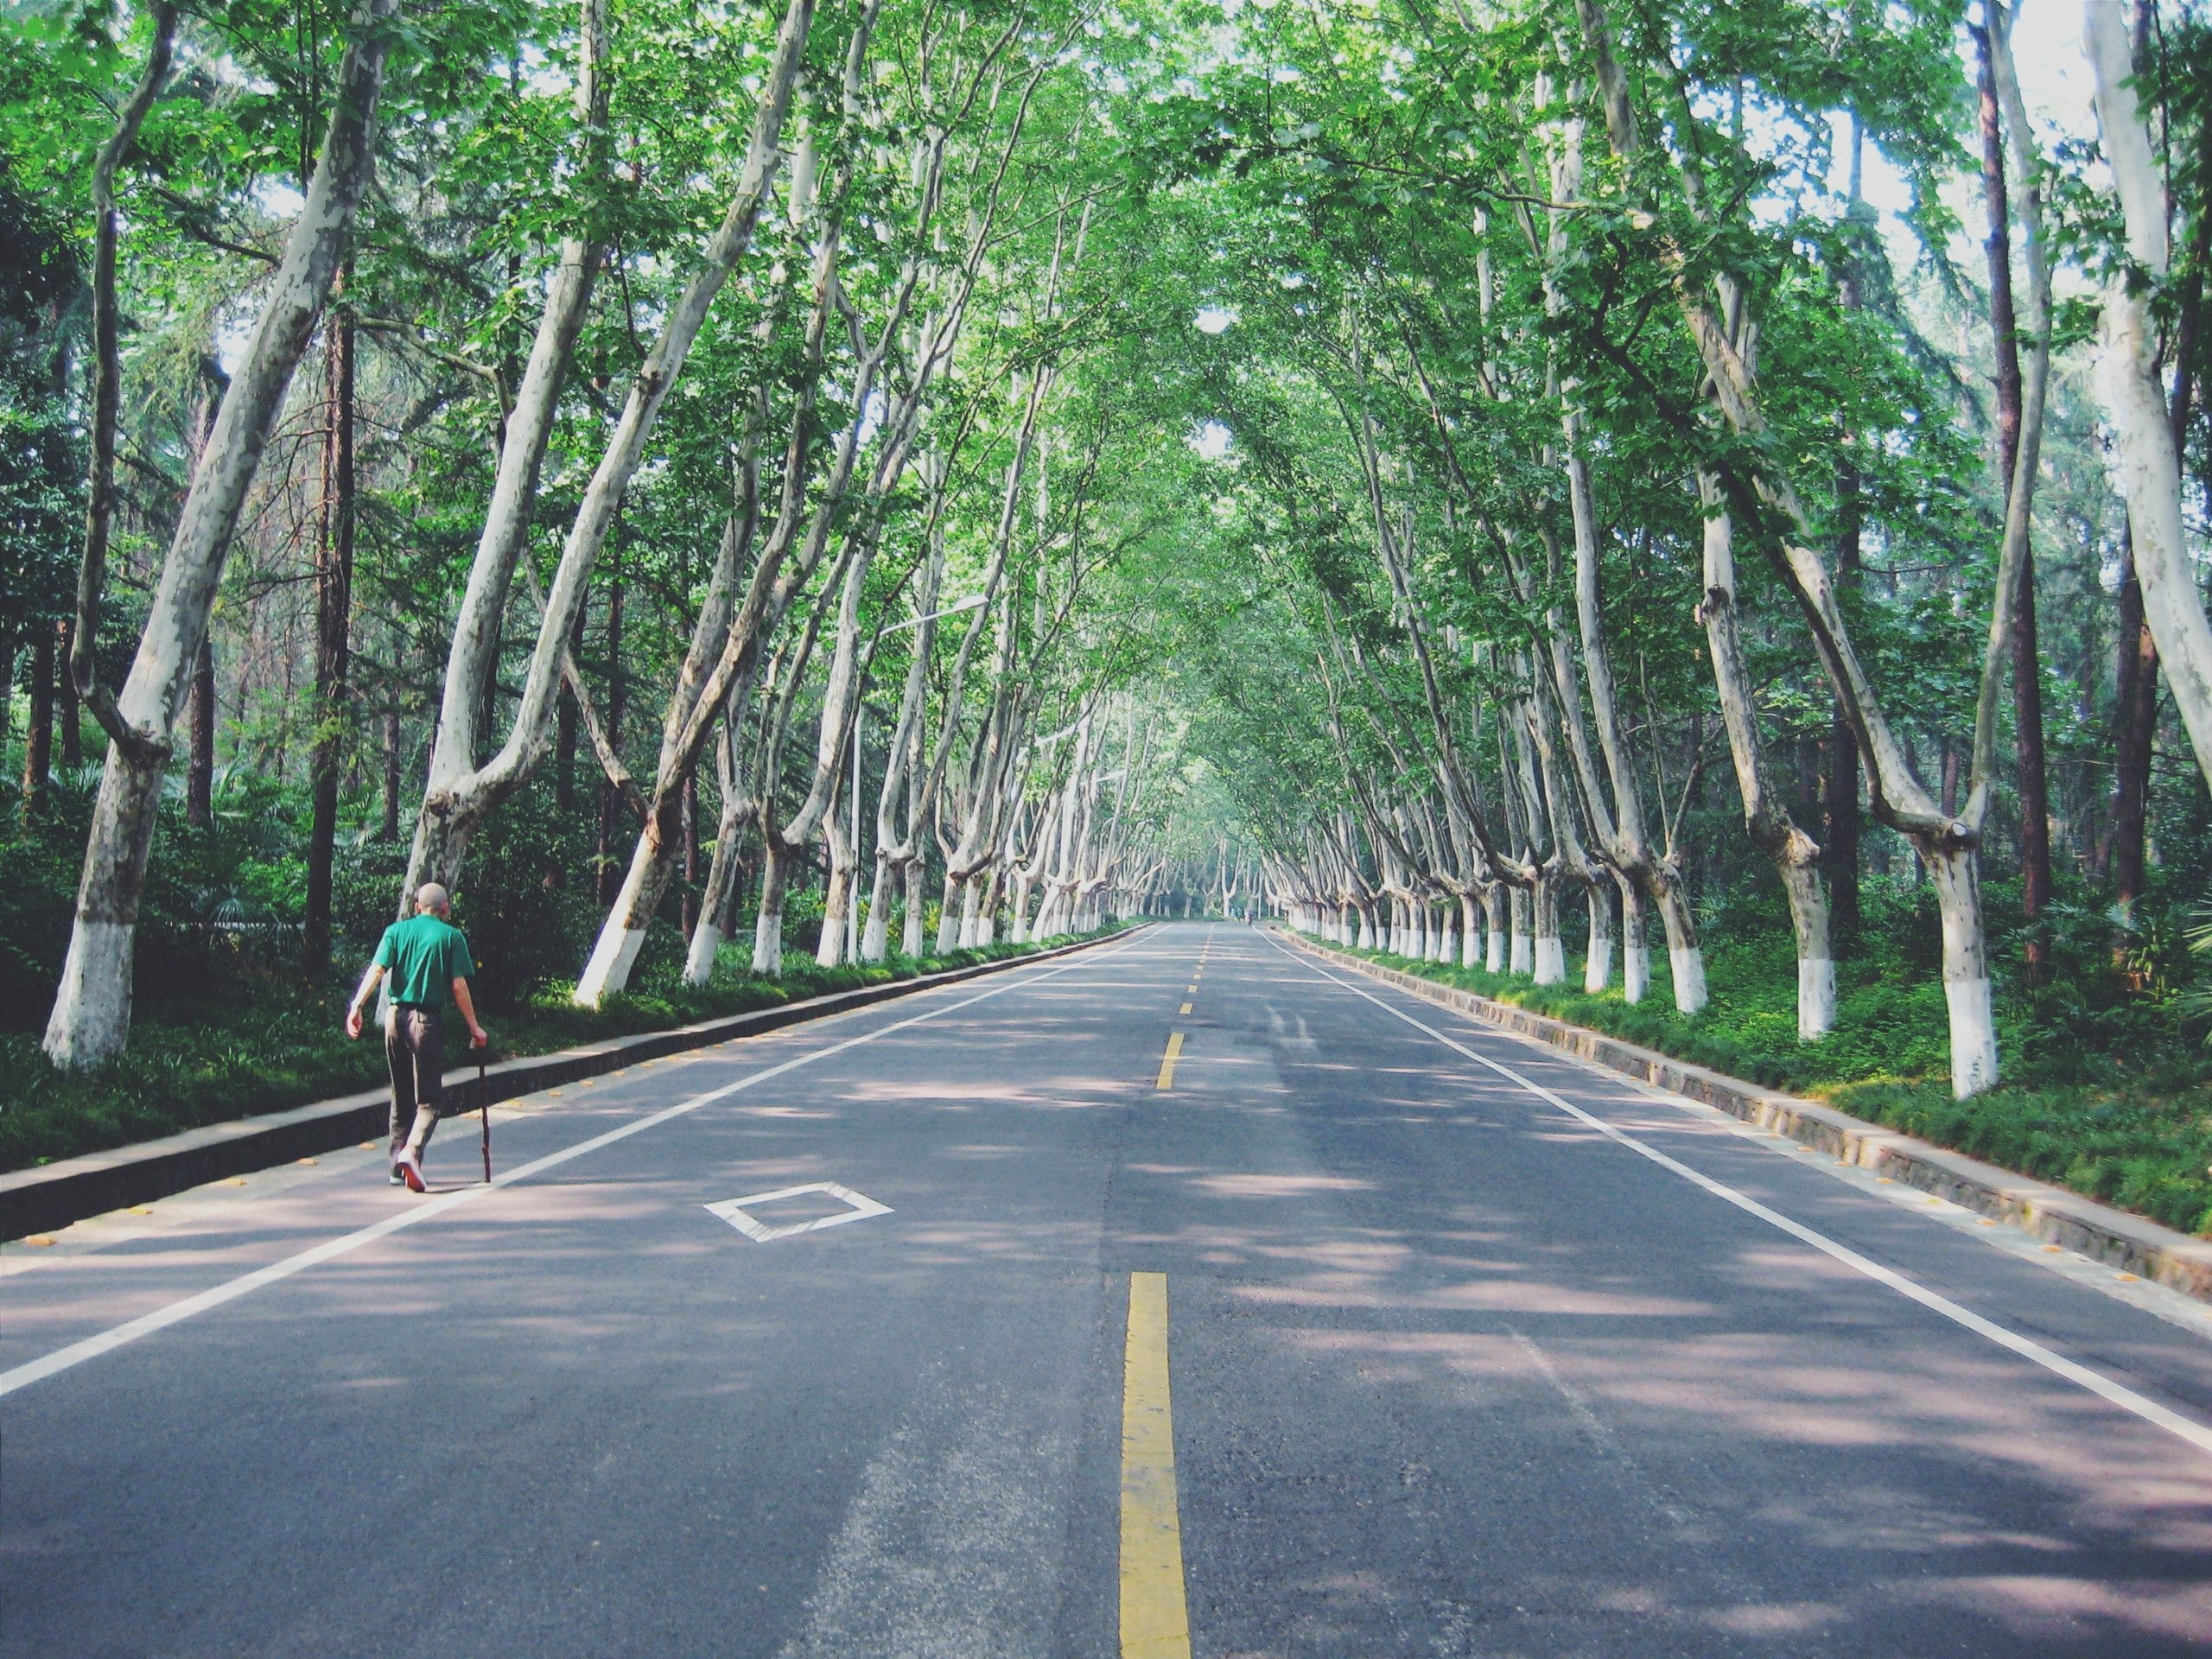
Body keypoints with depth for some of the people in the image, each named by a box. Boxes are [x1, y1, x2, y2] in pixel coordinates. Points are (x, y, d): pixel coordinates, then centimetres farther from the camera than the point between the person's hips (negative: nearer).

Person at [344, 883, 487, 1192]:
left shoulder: (396, 931, 9)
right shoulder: (451, 936, 0)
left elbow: (376, 970, -5)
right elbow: (459, 987, -5)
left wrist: (357, 1005, -12)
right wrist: (474, 1027, 0)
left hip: (396, 1017, 4)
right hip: (428, 1020, -4)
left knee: (401, 1096, 16)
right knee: (428, 1098, 1)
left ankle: (398, 1167, 22)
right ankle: (411, 1151, -22)